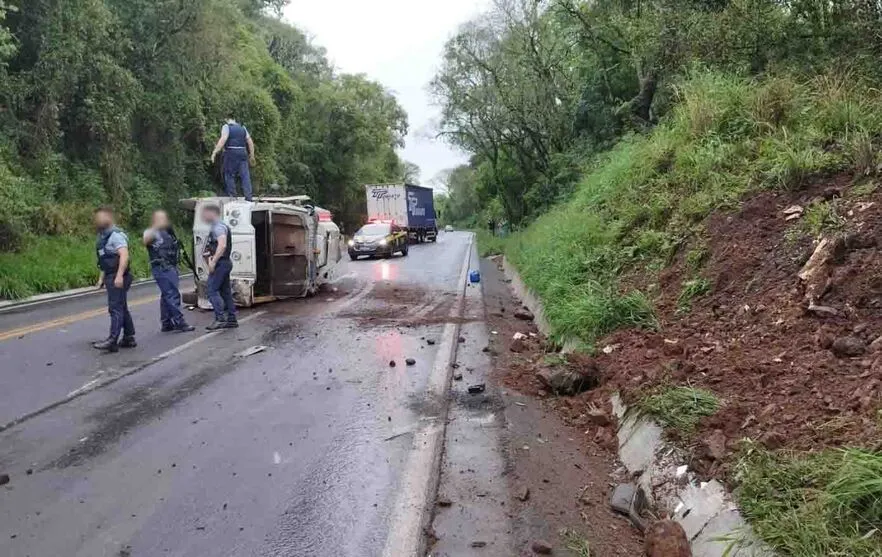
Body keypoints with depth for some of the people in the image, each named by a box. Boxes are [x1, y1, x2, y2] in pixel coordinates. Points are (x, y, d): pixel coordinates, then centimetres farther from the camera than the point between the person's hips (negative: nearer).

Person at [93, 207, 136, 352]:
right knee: (122, 308, 13)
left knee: (115, 308, -9)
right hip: (110, 277, 10)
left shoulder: (116, 235, -13)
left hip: (118, 278, -10)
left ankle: (112, 341, -9)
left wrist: (119, 276, -31)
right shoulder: (103, 236, 17)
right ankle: (129, 338, 20)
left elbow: (124, 256, -23)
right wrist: (102, 277, 22)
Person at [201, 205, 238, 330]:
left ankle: (220, 319, -16)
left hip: (220, 263, -10)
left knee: (212, 290, -12)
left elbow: (222, 245, -26)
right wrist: (211, 258, 12)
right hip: (224, 263, 10)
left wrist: (213, 262, -26)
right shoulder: (217, 227, 20)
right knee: (226, 291, 10)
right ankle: (231, 319, 12)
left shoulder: (218, 227, -12)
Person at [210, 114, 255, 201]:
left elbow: (223, 139, -15)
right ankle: (248, 197, -6)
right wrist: (252, 155, 18)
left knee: (229, 175, 3)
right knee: (245, 175, 0)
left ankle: (231, 197, 1)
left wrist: (215, 152, -17)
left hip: (231, 153, -4)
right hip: (242, 153, 4)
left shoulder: (226, 127, 0)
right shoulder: (242, 128, 15)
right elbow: (250, 141, 11)